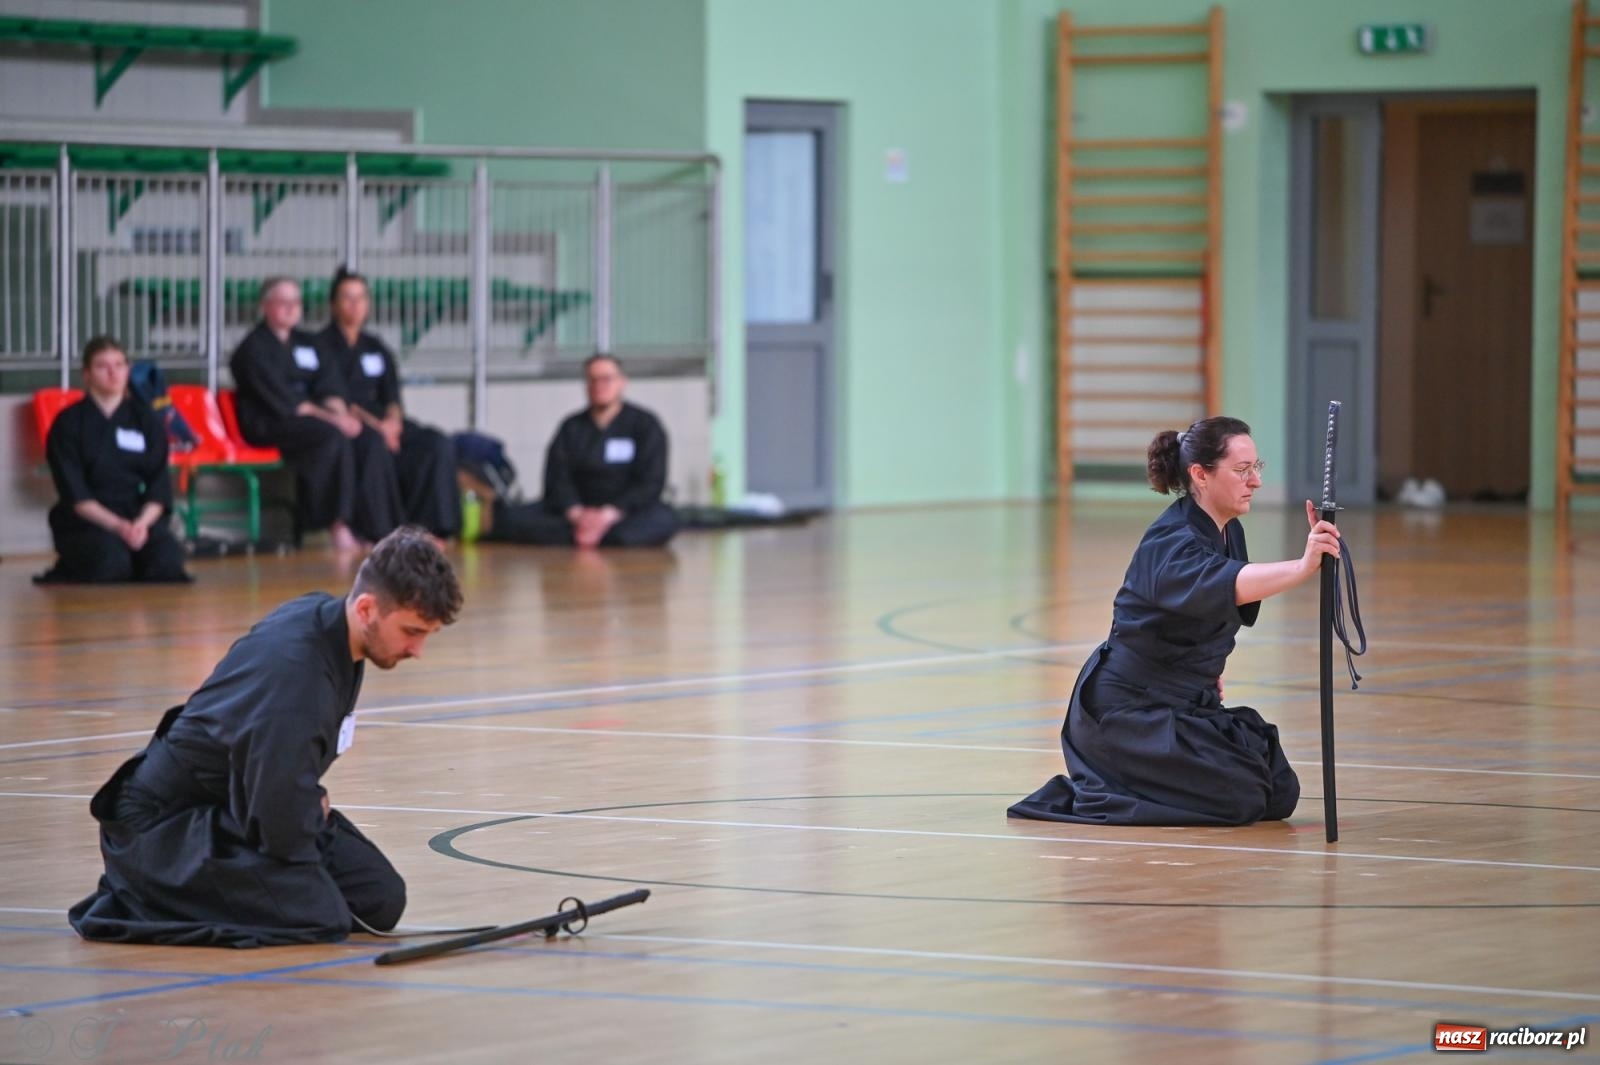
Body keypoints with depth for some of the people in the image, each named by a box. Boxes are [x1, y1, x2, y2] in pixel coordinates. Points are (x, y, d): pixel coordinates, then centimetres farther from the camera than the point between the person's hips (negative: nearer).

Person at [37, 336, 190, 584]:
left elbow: (159, 488, 4)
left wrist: (142, 523, -17)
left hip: (140, 517, 2)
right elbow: (75, 494, -6)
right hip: (85, 520, -2)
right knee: (112, 562, -35)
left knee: (168, 560, -29)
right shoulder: (69, 423, 1)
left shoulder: (147, 421, 9)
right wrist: (117, 526, -20)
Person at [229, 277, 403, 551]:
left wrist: (340, 412, -11)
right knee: (334, 437, -34)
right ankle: (338, 526, -33)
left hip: (310, 414, 7)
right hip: (268, 425, -7)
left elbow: (329, 385, 11)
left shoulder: (306, 343, 21)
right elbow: (282, 401, -14)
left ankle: (370, 527, -25)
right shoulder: (254, 349, -4)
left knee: (371, 440, -17)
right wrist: (330, 418, -21)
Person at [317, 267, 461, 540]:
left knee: (439, 445, -18)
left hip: (381, 422, 6)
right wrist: (375, 424, -19)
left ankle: (424, 525, -20)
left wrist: (393, 420, -10)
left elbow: (391, 397, 15)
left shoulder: (376, 349, 22)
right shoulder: (322, 346, 2)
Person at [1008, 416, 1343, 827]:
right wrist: (1301, 567, -60)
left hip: (1185, 701, 9)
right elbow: (1216, 585, -46)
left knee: (1280, 794, 4)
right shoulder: (1170, 543, -24)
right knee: (1239, 799, -20)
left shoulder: (1228, 531, 4)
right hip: (1127, 711, -9)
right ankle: (1093, 797, -3)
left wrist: (1206, 674, 5)